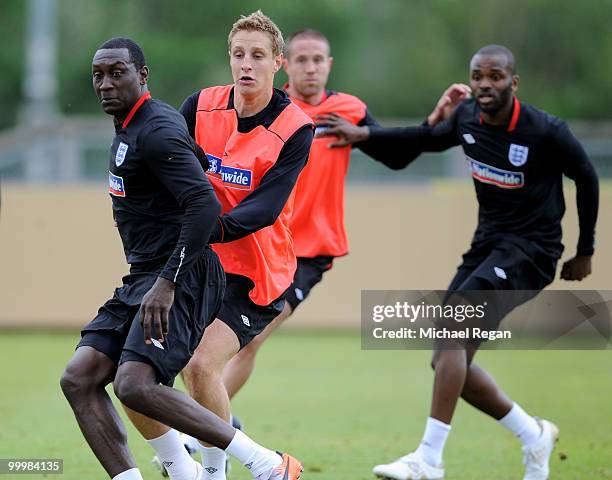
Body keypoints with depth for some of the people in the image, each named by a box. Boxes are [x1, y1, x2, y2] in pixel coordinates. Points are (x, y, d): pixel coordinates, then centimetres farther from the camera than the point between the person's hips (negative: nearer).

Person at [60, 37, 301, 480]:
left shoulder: (156, 131, -14)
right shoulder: (127, 128, 17)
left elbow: (205, 206, -25)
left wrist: (167, 283, -30)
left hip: (180, 278, -10)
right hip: (141, 278, 10)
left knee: (133, 385, -26)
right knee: (78, 379, -5)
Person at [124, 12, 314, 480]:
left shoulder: (295, 129, -12)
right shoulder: (200, 107, 0)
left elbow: (265, 208, -22)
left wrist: (213, 228, -36)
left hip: (253, 273, -5)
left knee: (201, 366, -24)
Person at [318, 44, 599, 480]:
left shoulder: (546, 132, -17)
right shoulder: (468, 118, 0)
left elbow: (587, 179, -2)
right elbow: (432, 137, 23)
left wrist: (585, 251, 7)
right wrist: (366, 134, 15)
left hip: (531, 251, -8)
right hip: (488, 244, 8)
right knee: (450, 360, 3)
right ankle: (534, 435, 23)